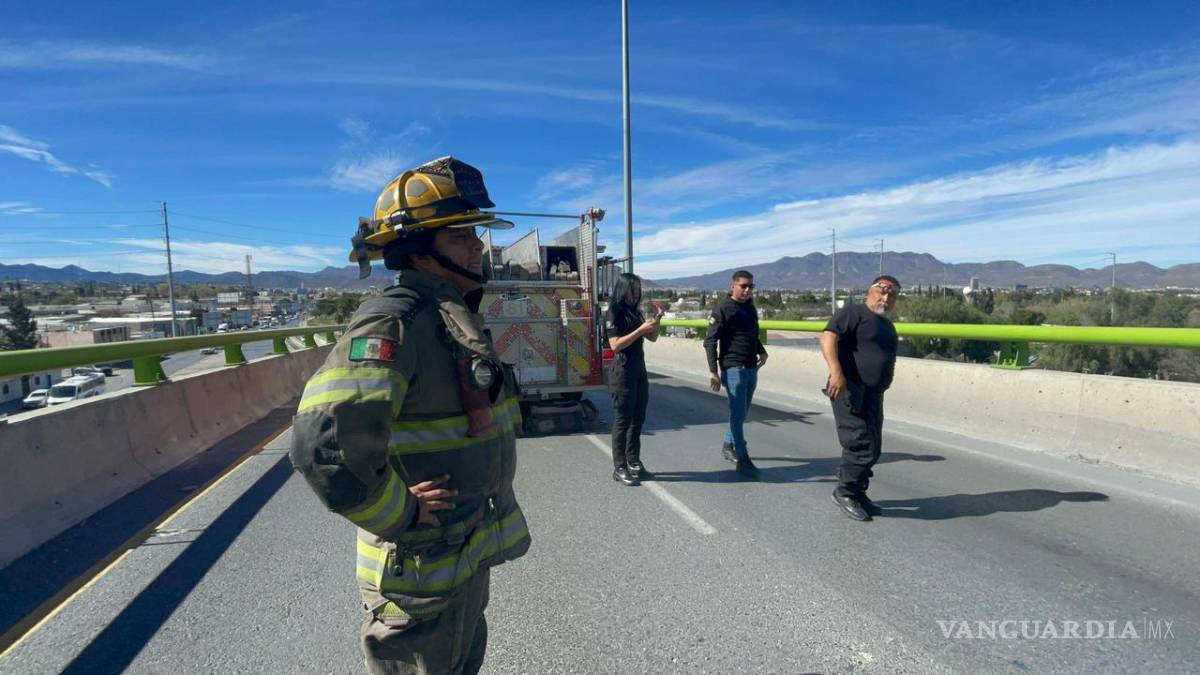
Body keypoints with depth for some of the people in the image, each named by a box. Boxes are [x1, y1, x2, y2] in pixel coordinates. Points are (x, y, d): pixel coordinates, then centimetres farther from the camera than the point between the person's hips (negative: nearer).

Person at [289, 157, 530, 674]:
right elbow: (324, 443, -35)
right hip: (424, 572, -8)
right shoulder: (392, 322, -24)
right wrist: (400, 515, -21)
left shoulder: (460, 321, 5)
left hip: (470, 557, 8)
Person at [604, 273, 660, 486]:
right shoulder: (614, 313, -10)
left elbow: (652, 338, 16)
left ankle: (634, 463, 22)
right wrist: (641, 329, -21)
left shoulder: (635, 312, 12)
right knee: (622, 421, -2)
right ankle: (619, 468, 6)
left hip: (640, 371, 8)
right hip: (623, 372, -8)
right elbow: (615, 345, -19)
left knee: (638, 420, 12)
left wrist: (656, 321, -2)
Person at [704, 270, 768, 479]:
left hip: (752, 368, 7)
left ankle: (728, 446, 32)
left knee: (742, 412, 15)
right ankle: (742, 460, 1)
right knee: (738, 413, -4)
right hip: (733, 368, -7)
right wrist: (713, 370, -17)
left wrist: (762, 351, 6)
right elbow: (710, 341, -12)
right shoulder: (723, 308, -9)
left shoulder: (750, 307, 13)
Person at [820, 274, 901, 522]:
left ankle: (857, 494, 25)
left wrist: (880, 388, 21)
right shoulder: (853, 313, -5)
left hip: (873, 394, 9)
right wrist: (836, 371, -31)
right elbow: (828, 336, -19)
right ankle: (845, 492, 5)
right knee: (861, 445, -10)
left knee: (872, 449, 12)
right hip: (850, 389, -9)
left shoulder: (888, 326, 21)